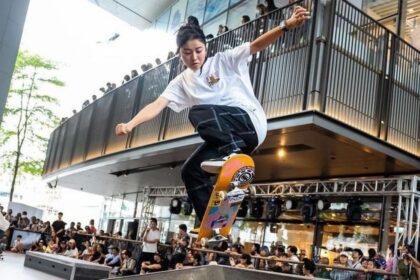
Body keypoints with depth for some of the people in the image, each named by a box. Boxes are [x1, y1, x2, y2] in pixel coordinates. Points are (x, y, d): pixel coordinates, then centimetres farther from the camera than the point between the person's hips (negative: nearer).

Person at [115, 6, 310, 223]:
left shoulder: (224, 60, 1)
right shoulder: (181, 82, 9)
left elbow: (256, 45, -11)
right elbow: (158, 104, -4)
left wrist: (286, 25, -27)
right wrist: (131, 124, -22)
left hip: (250, 121, -6)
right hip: (223, 137, 6)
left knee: (199, 112, -26)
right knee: (190, 172, -3)